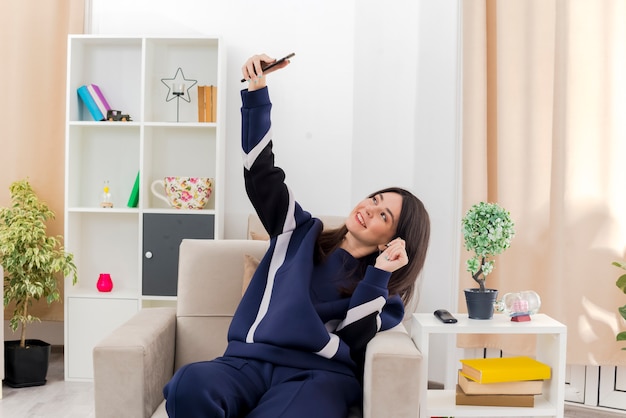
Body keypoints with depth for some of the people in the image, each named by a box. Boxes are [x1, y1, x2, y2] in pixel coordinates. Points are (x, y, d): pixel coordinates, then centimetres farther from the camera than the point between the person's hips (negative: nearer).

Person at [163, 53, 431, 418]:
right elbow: (261, 171, 14)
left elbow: (354, 343, -3)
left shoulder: (383, 293, 14)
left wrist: (378, 275, -5)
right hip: (251, 360, 3)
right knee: (190, 386, -33)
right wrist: (257, 89, 6)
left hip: (318, 374, -2)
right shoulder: (303, 232, 20)